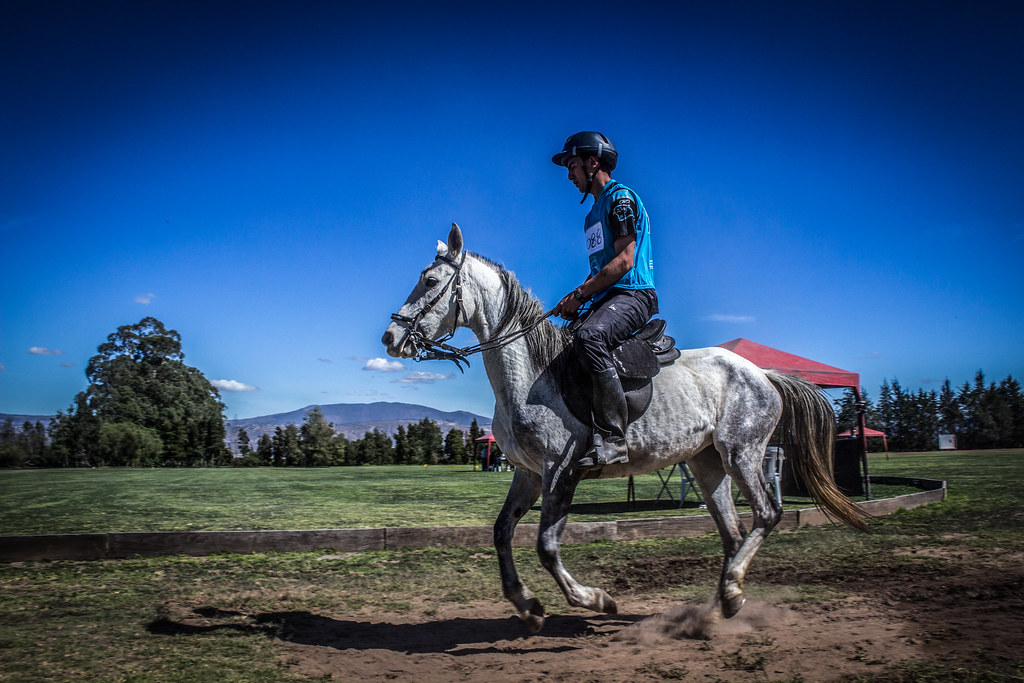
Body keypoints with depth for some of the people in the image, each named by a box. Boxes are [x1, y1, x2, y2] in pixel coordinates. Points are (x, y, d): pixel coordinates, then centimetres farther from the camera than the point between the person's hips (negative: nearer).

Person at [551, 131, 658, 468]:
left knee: (589, 336, -37)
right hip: (606, 300, 11)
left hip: (633, 293, -10)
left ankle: (612, 439, -38)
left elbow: (624, 261, -15)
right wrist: (574, 301, 7)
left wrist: (580, 293, -15)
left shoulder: (620, 197, -4)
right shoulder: (594, 212, 25)